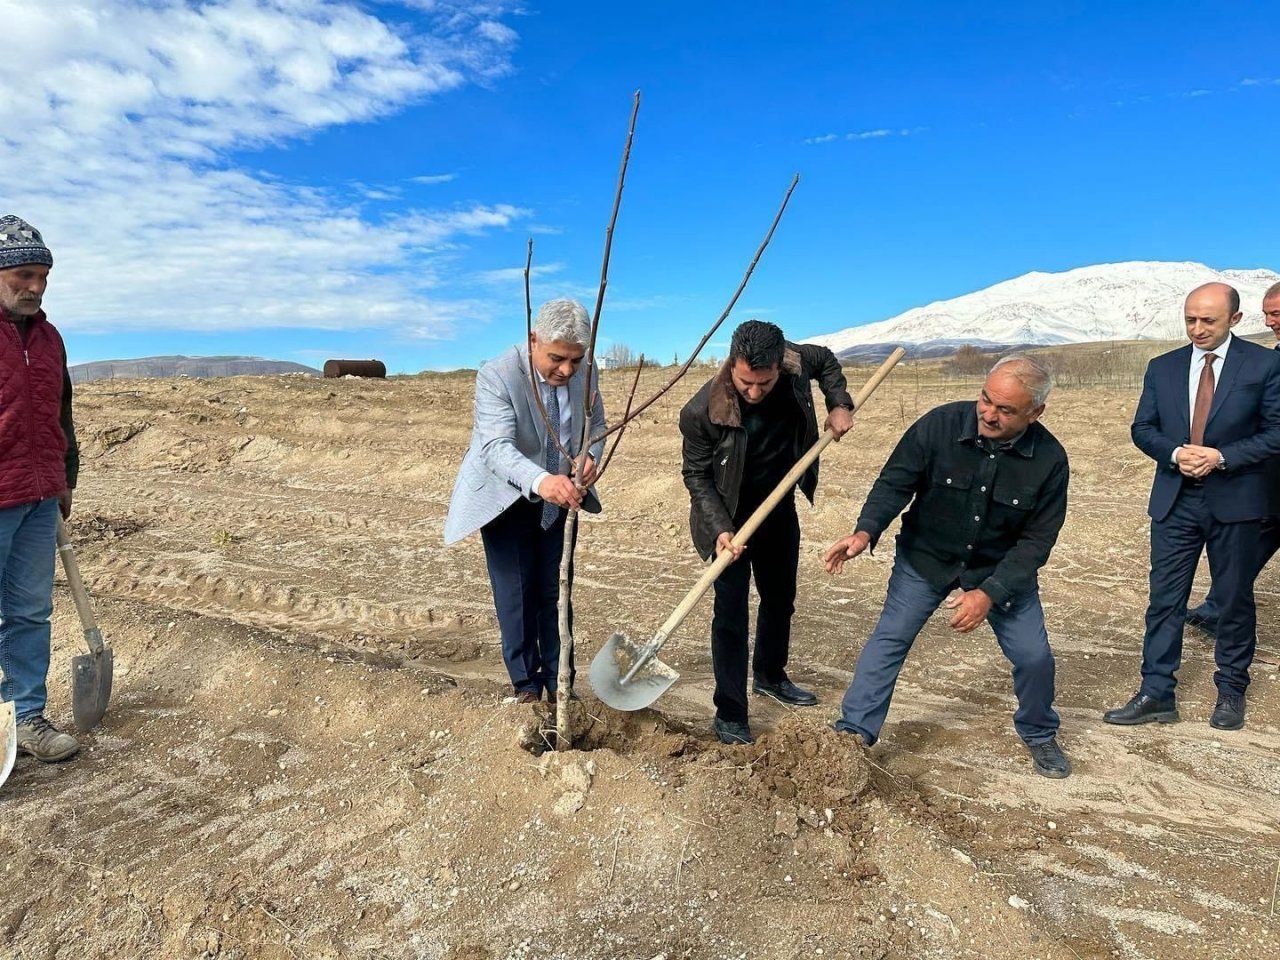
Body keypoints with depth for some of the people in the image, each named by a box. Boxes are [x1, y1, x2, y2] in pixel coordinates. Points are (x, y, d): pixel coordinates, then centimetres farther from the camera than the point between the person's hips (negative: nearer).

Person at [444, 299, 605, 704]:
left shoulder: (585, 373, -13)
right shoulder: (496, 376, -28)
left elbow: (596, 423, 4)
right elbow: (497, 447, -39)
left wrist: (591, 455, -20)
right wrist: (540, 480, -58)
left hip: (556, 499, 4)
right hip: (505, 499, -4)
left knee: (554, 592, 11)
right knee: (515, 595, 0)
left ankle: (558, 684, 23)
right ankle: (525, 685, 17)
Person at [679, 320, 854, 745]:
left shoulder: (797, 363, -20)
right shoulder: (702, 411, -31)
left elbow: (826, 361, 5)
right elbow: (696, 475, -18)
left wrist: (839, 404, -9)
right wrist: (720, 528, -27)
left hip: (780, 508, 5)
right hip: (730, 518, -5)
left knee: (781, 598, 20)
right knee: (731, 613, -5)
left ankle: (770, 676, 43)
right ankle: (729, 715, 7)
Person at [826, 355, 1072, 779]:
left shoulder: (1049, 460, -20)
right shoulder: (940, 425, -24)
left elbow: (1036, 540, -15)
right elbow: (894, 482, -16)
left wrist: (989, 593, -25)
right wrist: (866, 531, -34)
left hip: (1002, 568, 1)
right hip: (926, 556, -1)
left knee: (1034, 655, 2)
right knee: (888, 639, -6)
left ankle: (1039, 735, 32)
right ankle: (852, 734, 5)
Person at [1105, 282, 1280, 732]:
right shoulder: (1162, 367, 5)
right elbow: (1142, 428, 6)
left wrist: (1222, 456, -18)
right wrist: (1175, 453, -13)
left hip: (1235, 501, -2)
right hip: (1175, 501, 2)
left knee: (1235, 600, 11)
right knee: (1164, 599, 4)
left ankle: (1231, 691, 27)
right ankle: (1156, 693, 10)